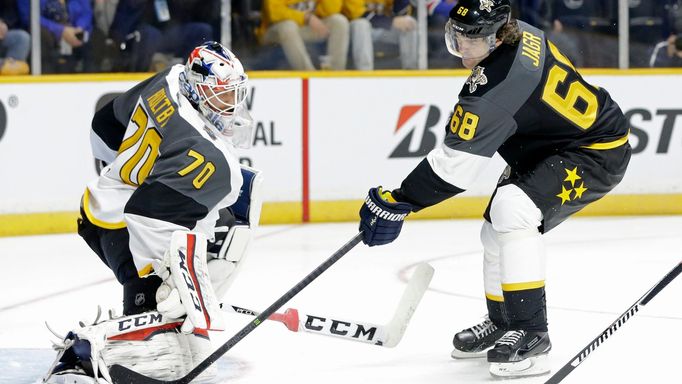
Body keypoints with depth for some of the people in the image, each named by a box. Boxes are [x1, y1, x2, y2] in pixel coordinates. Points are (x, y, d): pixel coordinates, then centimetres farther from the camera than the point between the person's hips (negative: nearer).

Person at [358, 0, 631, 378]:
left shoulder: (499, 83, -31)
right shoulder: (518, 34, -5)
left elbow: (454, 163, -29)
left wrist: (398, 202, -21)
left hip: (596, 152, -11)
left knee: (512, 210, -29)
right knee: (496, 232, 14)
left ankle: (531, 335, -24)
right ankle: (502, 325, 36)